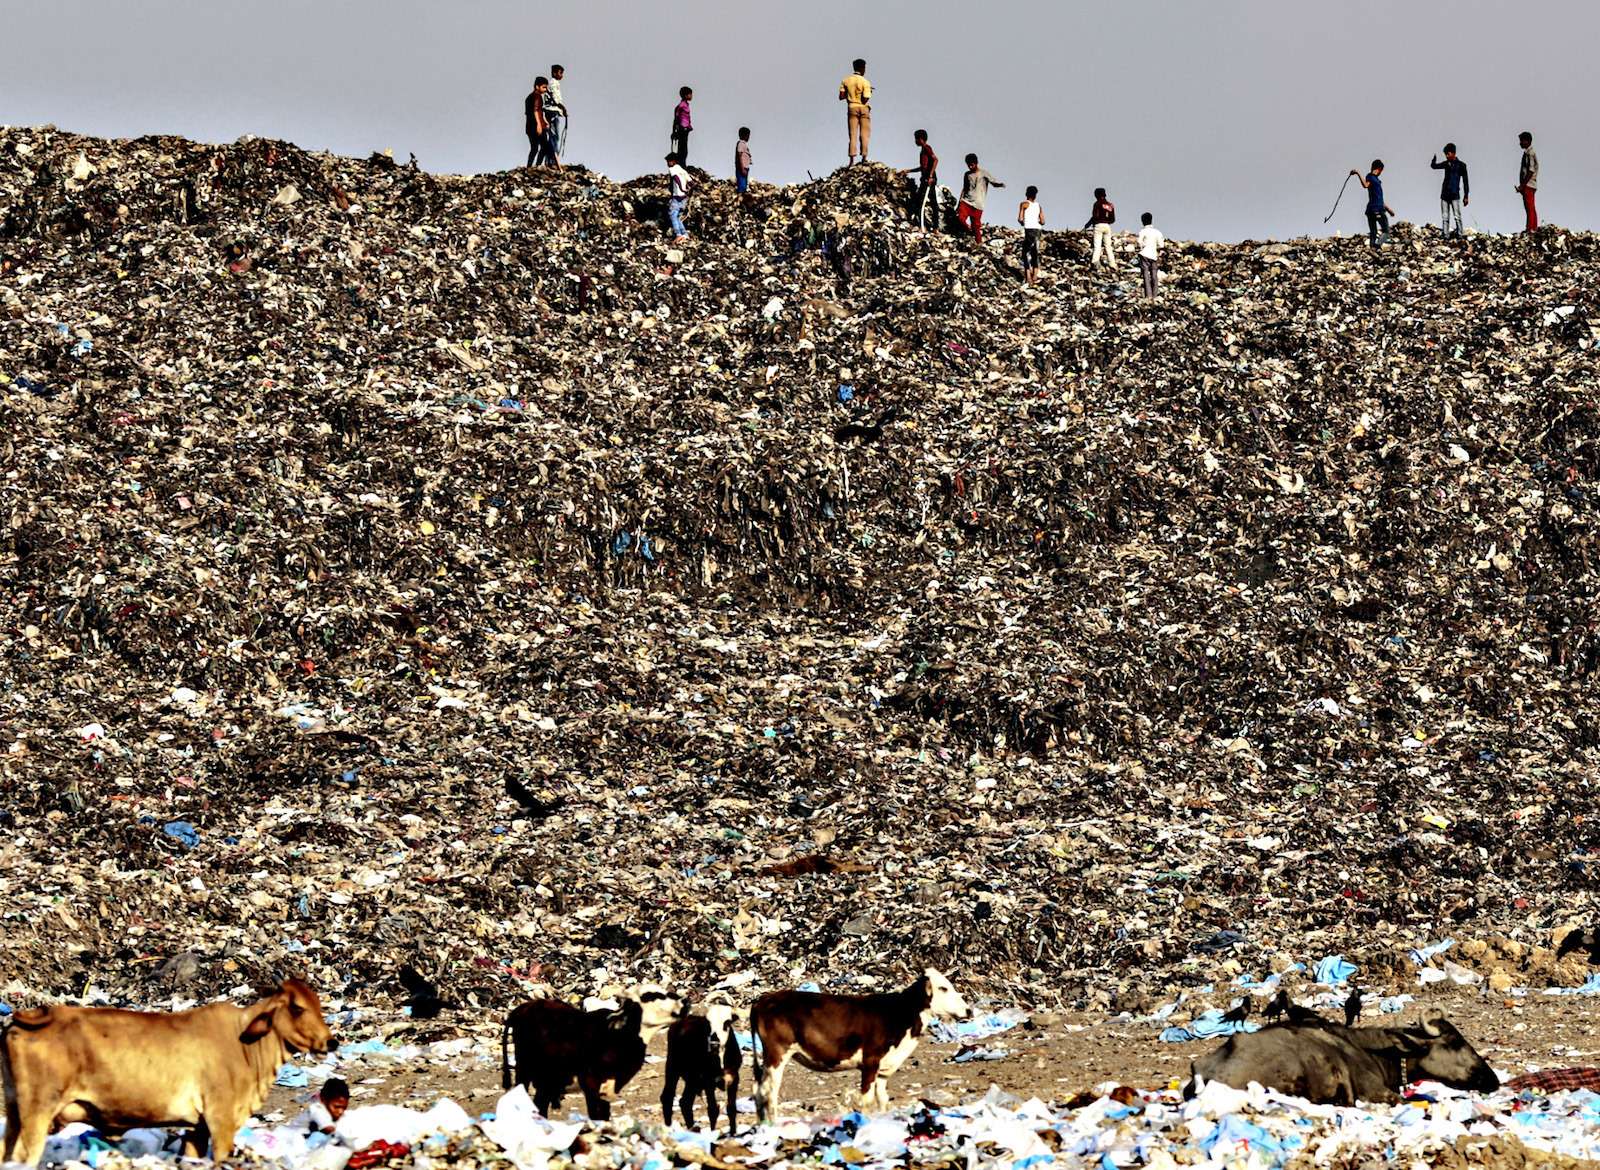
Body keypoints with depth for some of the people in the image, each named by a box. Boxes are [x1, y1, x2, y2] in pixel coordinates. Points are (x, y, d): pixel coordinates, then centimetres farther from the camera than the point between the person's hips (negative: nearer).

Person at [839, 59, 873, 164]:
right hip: (863, 108, -3)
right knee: (864, 134, 5)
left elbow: (841, 97, -1)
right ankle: (864, 158, 1)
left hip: (852, 108, 3)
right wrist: (869, 93, 5)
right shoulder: (865, 82, -9)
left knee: (852, 135, 2)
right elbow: (865, 99, -15)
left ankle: (852, 160, -7)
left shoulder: (846, 81, 2)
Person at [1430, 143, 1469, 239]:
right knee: (1445, 217, 2)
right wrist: (1434, 157, 3)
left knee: (1457, 217, -10)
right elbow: (1434, 166, 18)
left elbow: (1465, 181, 0)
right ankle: (1445, 236, 3)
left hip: (1455, 195, -5)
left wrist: (1466, 196, -3)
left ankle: (1460, 235, -9)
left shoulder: (1461, 165, -1)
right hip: (1444, 194, 5)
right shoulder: (1446, 163, 11)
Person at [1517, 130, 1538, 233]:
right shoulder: (1527, 153, 17)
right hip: (1527, 185, 10)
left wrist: (1522, 185, -19)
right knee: (1530, 209, 11)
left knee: (1530, 209, -12)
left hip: (1528, 185, -10)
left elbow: (1531, 171, -18)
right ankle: (1534, 228, 13)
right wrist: (1522, 185, 17)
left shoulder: (1530, 153, -13)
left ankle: (1531, 229, -16)